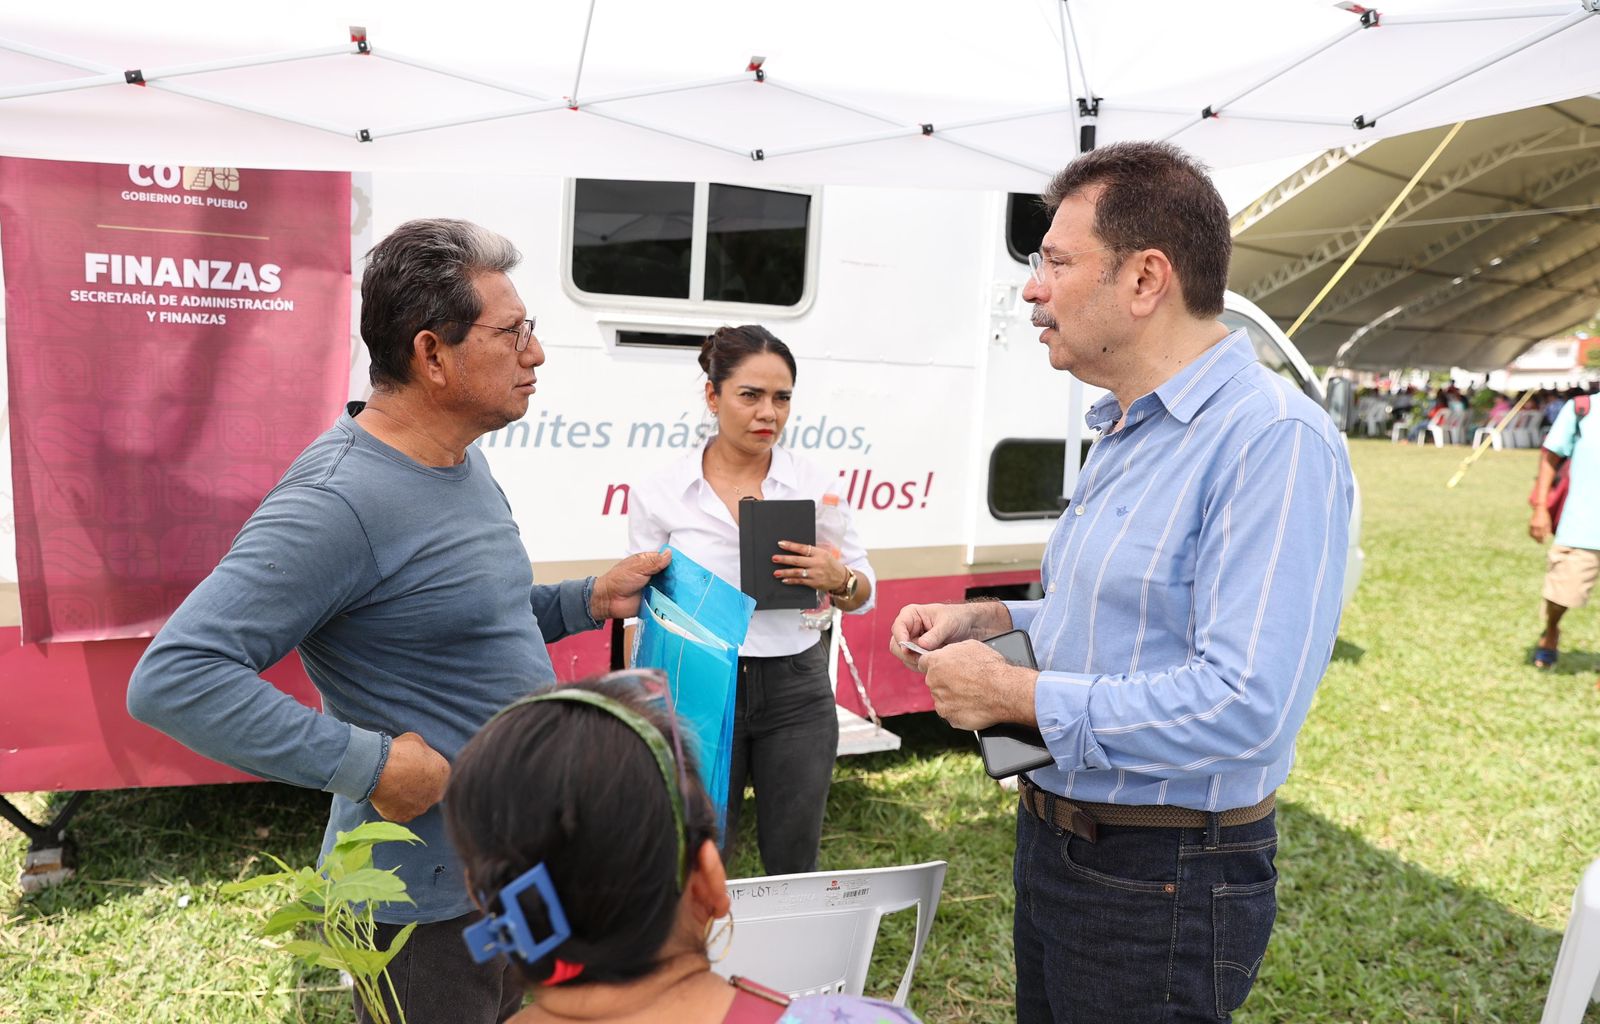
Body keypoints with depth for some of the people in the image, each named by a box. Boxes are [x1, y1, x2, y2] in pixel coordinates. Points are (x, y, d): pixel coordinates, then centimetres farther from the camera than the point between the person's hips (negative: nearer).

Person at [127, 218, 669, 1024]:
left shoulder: (457, 463, 4)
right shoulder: (339, 500, -26)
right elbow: (171, 678, -29)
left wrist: (591, 600, 3)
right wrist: (368, 763, -29)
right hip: (432, 894, -9)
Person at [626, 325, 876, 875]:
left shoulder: (815, 483, 0)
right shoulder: (660, 493, -4)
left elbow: (864, 595, 7)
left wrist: (838, 579, -16)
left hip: (795, 691, 2)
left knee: (792, 867, 14)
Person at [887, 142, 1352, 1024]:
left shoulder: (1273, 440, -23)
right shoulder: (1121, 432, 10)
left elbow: (1244, 703, -32)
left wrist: (1013, 695, -23)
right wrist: (992, 618, 5)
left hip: (1160, 883, -9)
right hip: (1052, 840, 9)